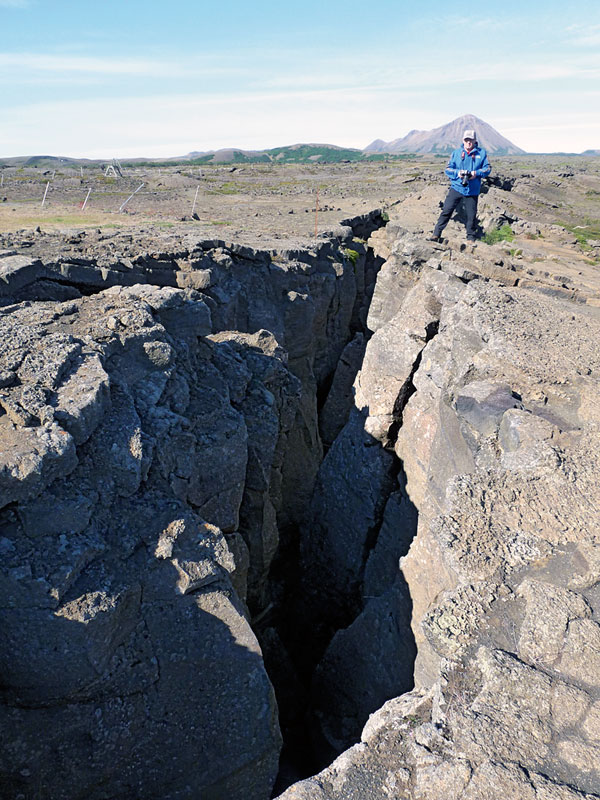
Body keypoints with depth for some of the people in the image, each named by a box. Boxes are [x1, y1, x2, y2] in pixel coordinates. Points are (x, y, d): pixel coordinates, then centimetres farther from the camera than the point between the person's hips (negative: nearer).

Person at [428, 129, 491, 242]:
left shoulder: (481, 153, 6)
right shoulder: (456, 153, 7)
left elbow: (487, 168, 4)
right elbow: (448, 169, 5)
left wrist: (476, 173, -14)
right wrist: (457, 173, -15)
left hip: (472, 191, 0)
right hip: (456, 188, 0)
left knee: (471, 215, 4)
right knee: (446, 211, -8)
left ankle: (471, 238, 18)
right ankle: (436, 234, -3)